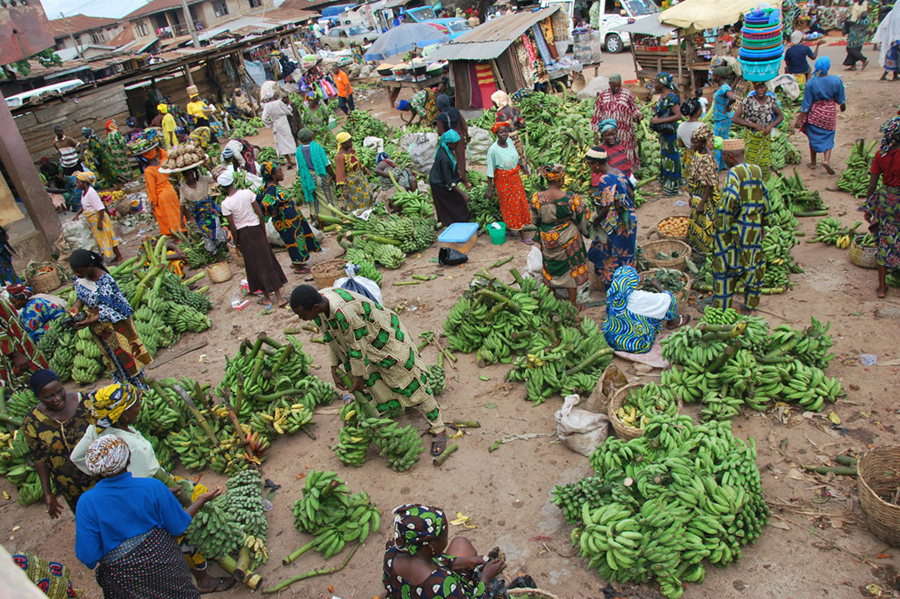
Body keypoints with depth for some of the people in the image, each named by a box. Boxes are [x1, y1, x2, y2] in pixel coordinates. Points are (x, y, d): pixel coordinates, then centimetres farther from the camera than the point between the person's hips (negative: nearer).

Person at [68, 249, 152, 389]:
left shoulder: (105, 282, -31)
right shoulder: (79, 278, -9)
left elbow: (114, 311, -25)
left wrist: (92, 320, -31)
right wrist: (76, 307, -11)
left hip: (113, 324, -7)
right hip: (97, 328, 7)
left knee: (124, 356, 7)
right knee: (112, 357, 21)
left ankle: (141, 387, 26)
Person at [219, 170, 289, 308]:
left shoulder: (226, 204, -15)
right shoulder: (247, 193, -8)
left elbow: (233, 228, -12)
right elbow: (261, 215, -5)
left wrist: (237, 245, 2)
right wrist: (264, 234, 6)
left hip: (243, 235, -2)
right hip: (256, 229, 2)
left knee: (256, 266, 11)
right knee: (268, 262, 9)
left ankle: (267, 298, 22)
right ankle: (279, 298, 11)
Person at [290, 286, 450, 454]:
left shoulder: (343, 311, -41)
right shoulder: (318, 302, -13)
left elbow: (357, 347, -28)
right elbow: (331, 339, 2)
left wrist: (359, 377, -16)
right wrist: (334, 369, 3)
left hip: (384, 338, -8)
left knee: (410, 383, 1)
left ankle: (439, 429, 13)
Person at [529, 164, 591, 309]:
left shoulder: (536, 198, -17)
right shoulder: (570, 198, -23)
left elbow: (534, 220, -2)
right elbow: (581, 219, -10)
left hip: (547, 240, 2)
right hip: (568, 240, -2)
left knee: (552, 269, 23)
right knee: (571, 269, 15)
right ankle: (573, 304, 29)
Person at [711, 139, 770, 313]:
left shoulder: (734, 173, -15)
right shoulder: (757, 170, 5)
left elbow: (730, 200, -25)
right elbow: (764, 196, 12)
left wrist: (722, 226, -17)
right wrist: (763, 219, 22)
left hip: (736, 228, -7)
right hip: (755, 228, 7)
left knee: (726, 266, 4)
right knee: (752, 265, 16)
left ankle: (722, 308, 11)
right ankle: (750, 305, 28)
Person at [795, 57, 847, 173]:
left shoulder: (811, 82, -15)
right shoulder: (836, 80, -12)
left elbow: (806, 103, -13)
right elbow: (840, 99, 0)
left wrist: (799, 119, -7)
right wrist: (843, 106, 22)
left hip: (814, 113, -1)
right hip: (830, 113, 1)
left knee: (813, 138, 15)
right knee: (828, 138, 11)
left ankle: (813, 162, 24)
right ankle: (827, 160, -11)